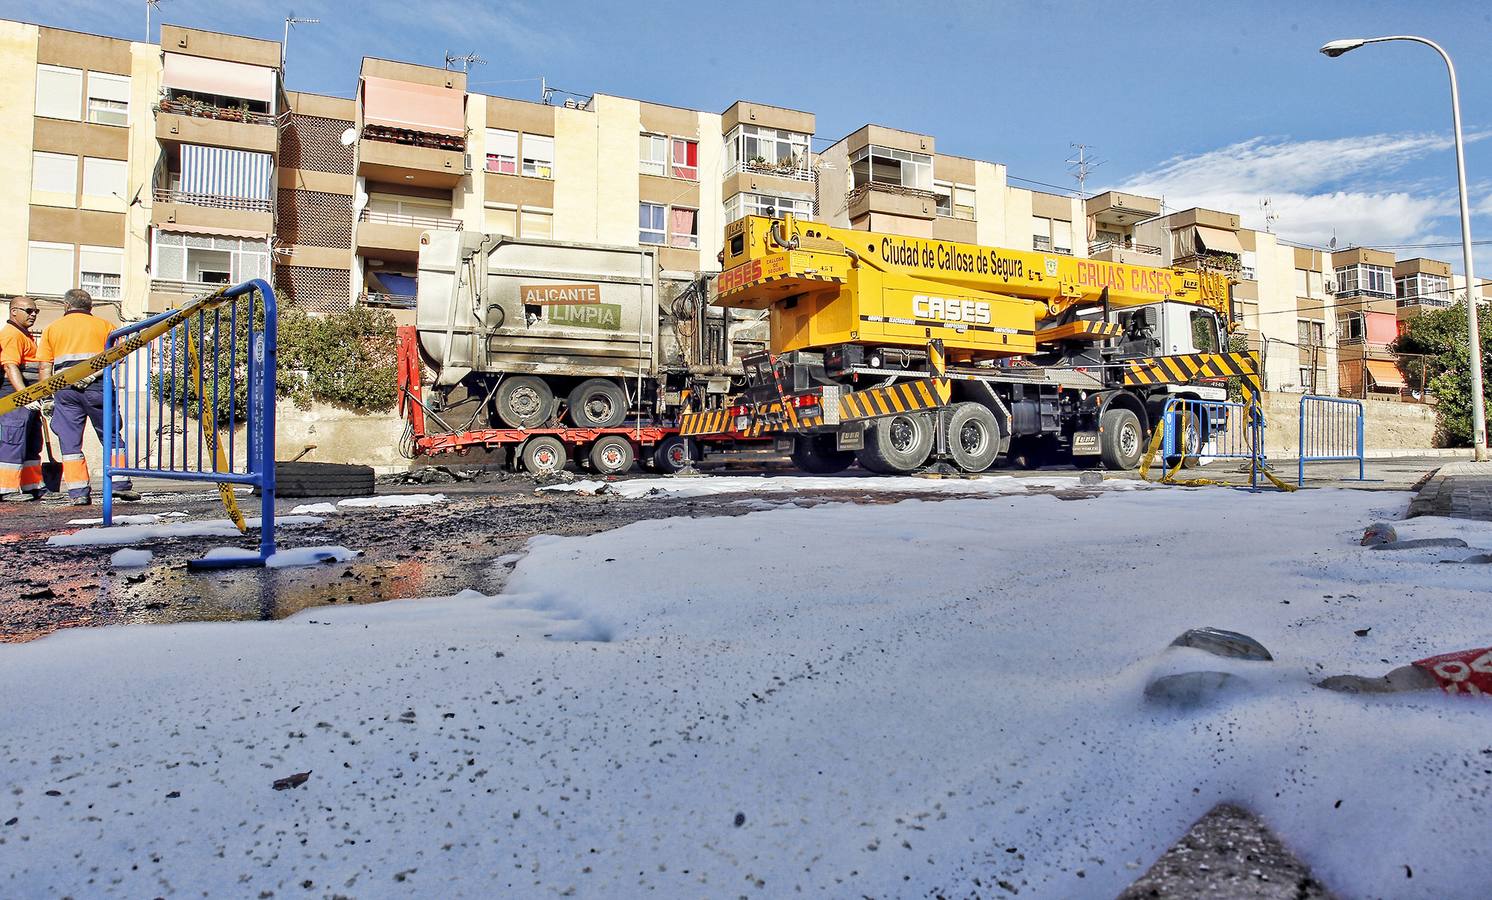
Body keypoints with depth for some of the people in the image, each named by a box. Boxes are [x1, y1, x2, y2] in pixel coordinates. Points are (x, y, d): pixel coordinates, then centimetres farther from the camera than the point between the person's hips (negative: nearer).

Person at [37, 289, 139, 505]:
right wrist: (96, 371, -11)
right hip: (97, 385, -1)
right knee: (111, 436, 6)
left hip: (65, 387, 1)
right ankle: (121, 484, 0)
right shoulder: (103, 325, 15)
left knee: (70, 441, 4)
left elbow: (45, 367, 8)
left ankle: (78, 492, 0)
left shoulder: (51, 329, 17)